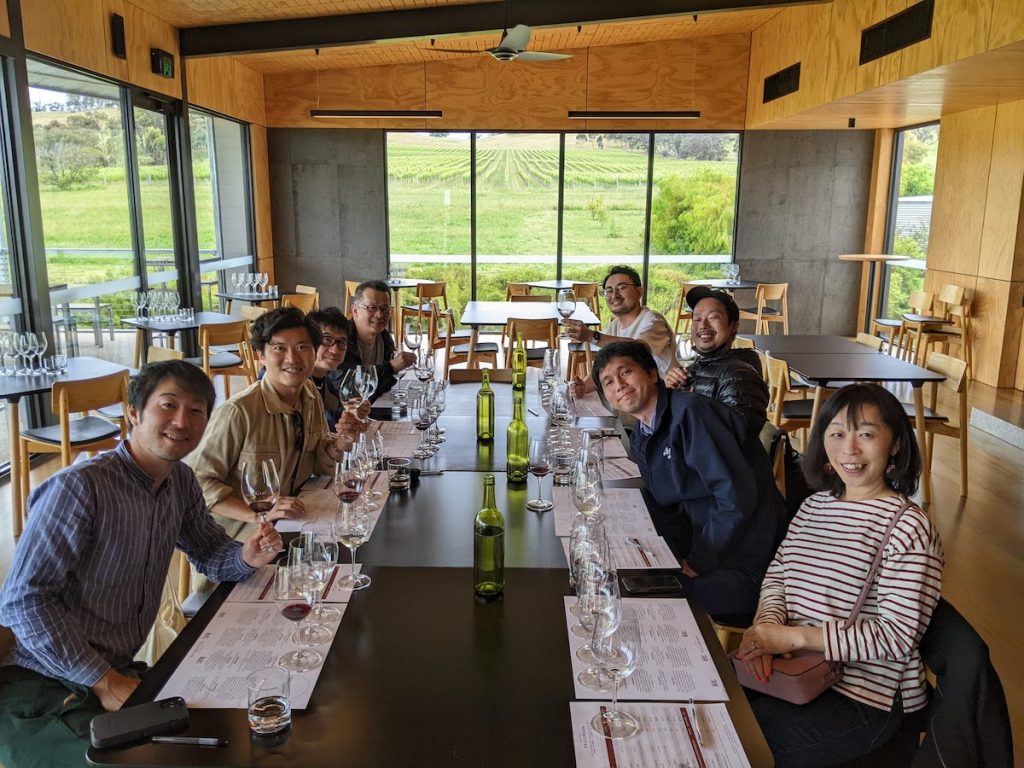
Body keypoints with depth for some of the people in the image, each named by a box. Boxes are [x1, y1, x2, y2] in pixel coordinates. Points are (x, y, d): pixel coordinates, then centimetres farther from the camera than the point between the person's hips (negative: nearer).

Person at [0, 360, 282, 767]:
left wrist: (245, 557, -9)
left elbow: (210, 551, 15)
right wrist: (102, 681, -20)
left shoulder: (181, 481, 3)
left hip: (119, 672, 7)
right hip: (44, 687, -7)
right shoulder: (79, 486, -21)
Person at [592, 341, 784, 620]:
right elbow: (668, 507, 11)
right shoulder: (639, 440, 9)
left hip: (743, 566, -8)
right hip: (703, 541, 8)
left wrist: (698, 563, -17)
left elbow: (737, 494, -24)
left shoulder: (690, 411, -20)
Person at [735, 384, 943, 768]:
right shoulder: (814, 506, 7)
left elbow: (898, 635, -18)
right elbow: (776, 576, 9)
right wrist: (766, 625, -13)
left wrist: (796, 636, -21)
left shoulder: (909, 528, -15)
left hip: (868, 697, -6)